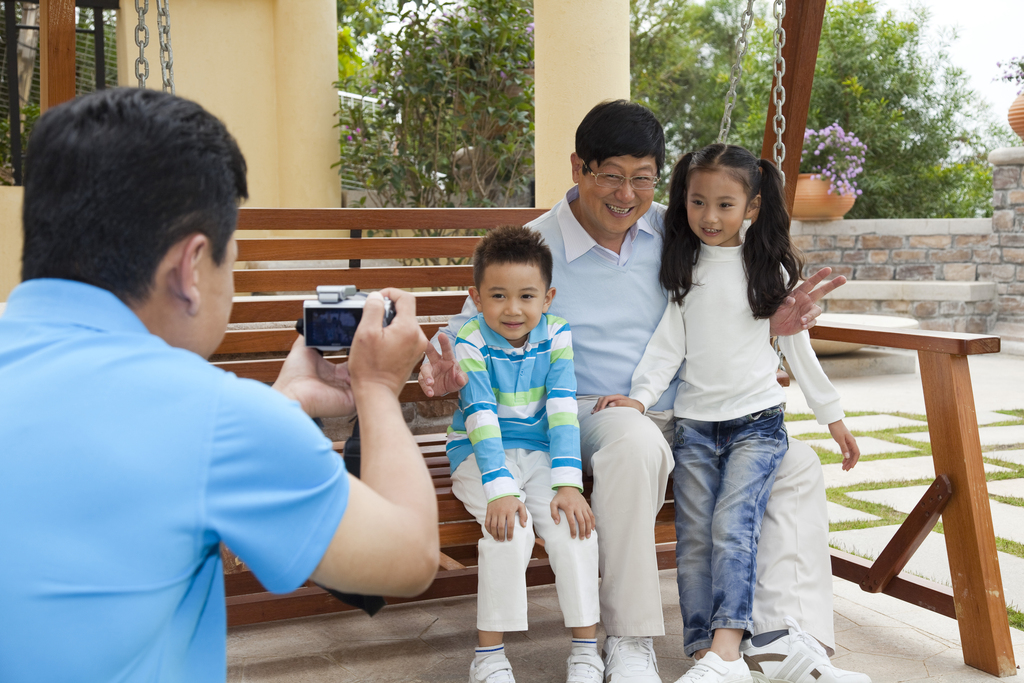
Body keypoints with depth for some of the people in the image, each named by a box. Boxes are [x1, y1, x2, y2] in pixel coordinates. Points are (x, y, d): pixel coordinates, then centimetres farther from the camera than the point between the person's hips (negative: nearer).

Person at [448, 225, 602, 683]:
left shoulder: (556, 336, -4)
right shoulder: (469, 344, -12)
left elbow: (563, 410, -11)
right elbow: (481, 418, -21)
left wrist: (568, 482, -22)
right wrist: (500, 490, -31)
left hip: (540, 454, 3)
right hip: (481, 457, -3)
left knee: (574, 525, -20)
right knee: (509, 528, -28)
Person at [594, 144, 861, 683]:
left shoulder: (770, 268, 4)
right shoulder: (684, 268, 8)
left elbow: (796, 345, 11)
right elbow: (669, 342, 5)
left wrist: (832, 415, 15)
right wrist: (641, 395, -10)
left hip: (757, 421, -2)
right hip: (694, 424, 3)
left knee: (732, 524, -19)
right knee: (694, 539, -4)